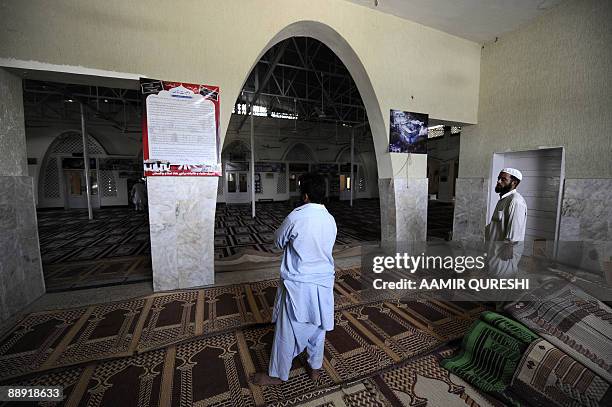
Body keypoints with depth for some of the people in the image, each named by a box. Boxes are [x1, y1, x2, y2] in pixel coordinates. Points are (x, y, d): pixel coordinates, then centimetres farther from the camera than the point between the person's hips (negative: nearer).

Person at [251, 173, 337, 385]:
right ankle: (315, 368, 42)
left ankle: (277, 375, 34)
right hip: (323, 282, 6)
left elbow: (278, 241, -5)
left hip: (298, 283, -5)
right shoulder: (331, 220, -3)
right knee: (318, 326, 22)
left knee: (287, 330, 13)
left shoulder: (296, 216, -20)